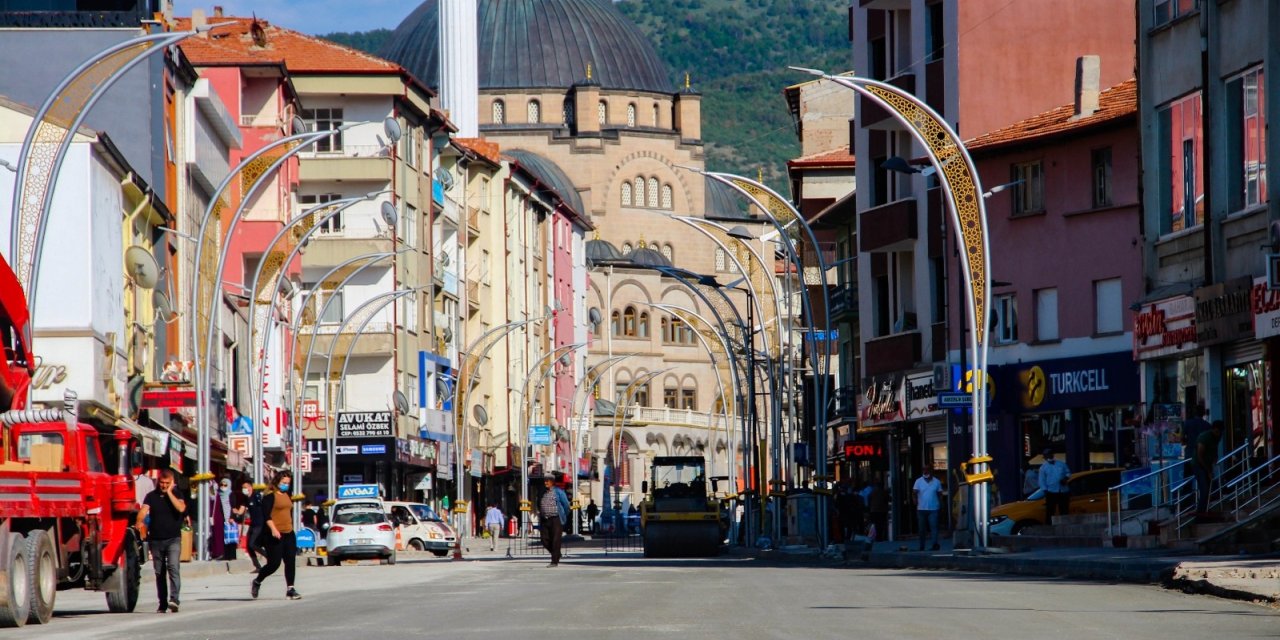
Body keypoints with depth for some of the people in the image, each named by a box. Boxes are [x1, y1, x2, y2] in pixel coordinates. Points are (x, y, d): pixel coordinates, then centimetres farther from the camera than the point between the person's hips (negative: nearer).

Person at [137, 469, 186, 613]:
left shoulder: (176, 495, 5)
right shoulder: (151, 496, 7)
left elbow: (181, 508, -14)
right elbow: (144, 509, -9)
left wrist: (169, 493, -10)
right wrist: (140, 521, -30)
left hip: (173, 538, -3)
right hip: (156, 540, 3)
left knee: (173, 567, -19)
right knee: (159, 573, 7)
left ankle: (174, 599, -28)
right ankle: (162, 604, 14)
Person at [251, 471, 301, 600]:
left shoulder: (287, 496, 18)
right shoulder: (270, 496, -8)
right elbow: (266, 515, -16)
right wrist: (273, 529, -26)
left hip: (288, 533, 8)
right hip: (275, 535, -8)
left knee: (290, 562, 0)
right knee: (274, 563, -6)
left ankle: (290, 589, 2)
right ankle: (257, 582, 16)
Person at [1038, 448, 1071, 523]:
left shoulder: (1061, 464, 13)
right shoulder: (1043, 467, 5)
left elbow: (1068, 473, 14)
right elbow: (1042, 481, 0)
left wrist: (1066, 478, -8)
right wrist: (1045, 491, -11)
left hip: (1063, 492, 3)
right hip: (1051, 493, -3)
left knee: (1064, 512, 7)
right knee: (1049, 513, -5)